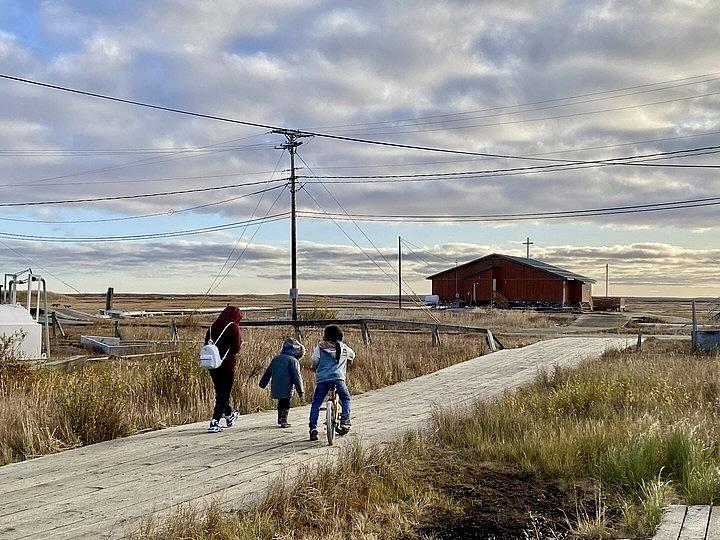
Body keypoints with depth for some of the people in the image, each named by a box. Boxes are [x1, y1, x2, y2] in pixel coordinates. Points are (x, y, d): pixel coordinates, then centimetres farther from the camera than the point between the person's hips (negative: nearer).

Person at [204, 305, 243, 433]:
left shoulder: (212, 326, 8)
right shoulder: (233, 327, -9)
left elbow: (207, 345, 9)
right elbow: (236, 348, -11)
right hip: (227, 365, -6)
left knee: (220, 392, 20)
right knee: (224, 393, 1)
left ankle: (229, 415, 39)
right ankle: (214, 422, -7)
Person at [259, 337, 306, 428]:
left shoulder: (276, 358, 12)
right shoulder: (293, 360, -9)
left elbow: (268, 372, 18)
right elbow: (296, 376, -12)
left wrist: (263, 383, 29)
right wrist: (300, 391, -9)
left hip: (275, 388, 6)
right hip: (286, 389, -6)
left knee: (281, 403, 22)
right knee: (286, 404, 4)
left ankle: (280, 419, 31)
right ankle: (284, 421, -1)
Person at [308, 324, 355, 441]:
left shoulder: (320, 347, 8)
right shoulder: (344, 348, 16)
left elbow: (315, 361, 1)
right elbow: (352, 355, 34)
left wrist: (315, 368, 23)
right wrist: (348, 362, 55)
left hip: (322, 379, -1)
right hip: (338, 377, 1)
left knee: (316, 403, 10)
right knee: (346, 399, 22)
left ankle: (313, 427, -2)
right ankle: (345, 422, 7)